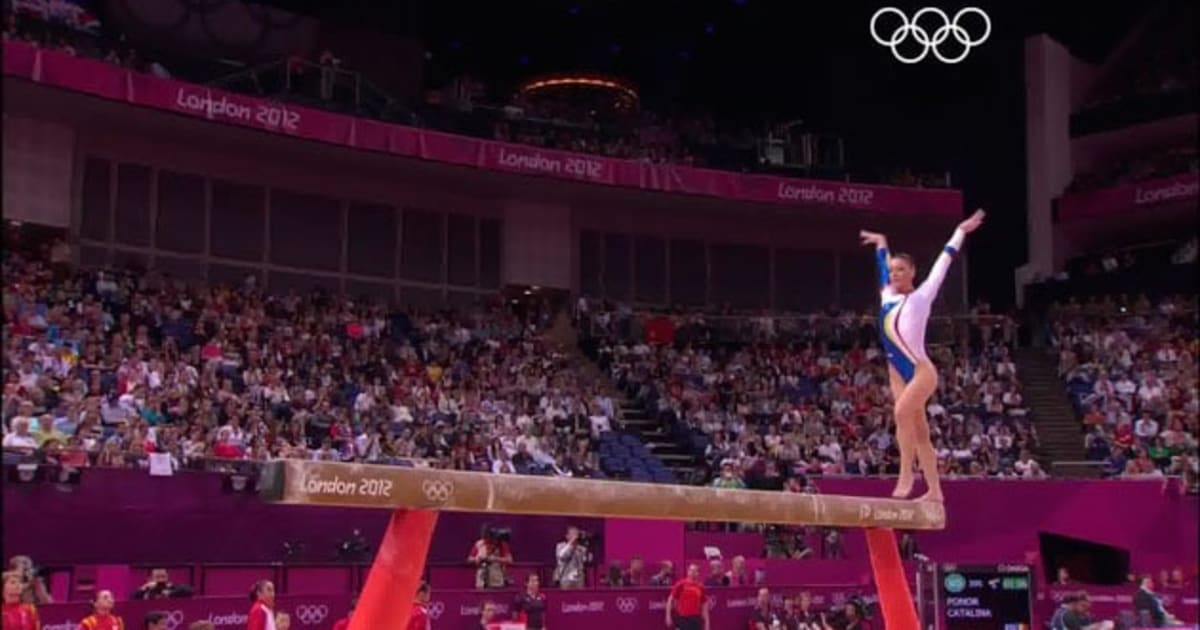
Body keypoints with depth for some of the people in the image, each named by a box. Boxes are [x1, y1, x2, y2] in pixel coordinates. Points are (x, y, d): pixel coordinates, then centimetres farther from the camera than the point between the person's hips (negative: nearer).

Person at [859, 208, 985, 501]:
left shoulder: (921, 297, -2)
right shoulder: (888, 297, 11)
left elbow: (943, 263, -3)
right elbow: (884, 266, 27)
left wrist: (960, 232, -1)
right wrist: (881, 243, 40)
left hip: (921, 370, -6)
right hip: (897, 373, 6)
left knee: (903, 412, -28)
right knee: (919, 432, 5)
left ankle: (905, 476, -27)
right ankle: (934, 491, 7)